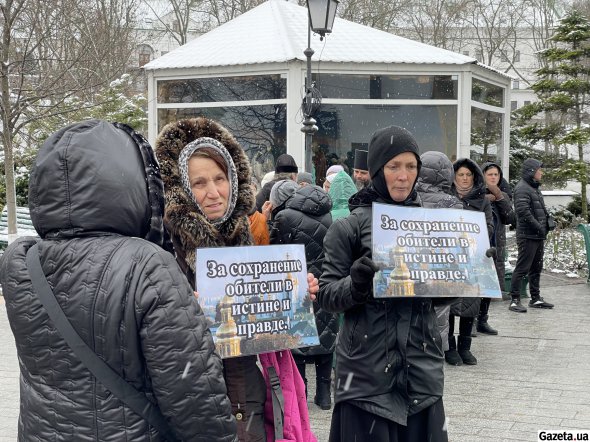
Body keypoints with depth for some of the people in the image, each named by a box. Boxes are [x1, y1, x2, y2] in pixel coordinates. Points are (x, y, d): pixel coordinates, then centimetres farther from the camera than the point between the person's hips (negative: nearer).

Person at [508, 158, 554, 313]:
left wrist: (547, 222, 9)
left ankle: (535, 298, 25)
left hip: (538, 236, 10)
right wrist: (538, 227, -19)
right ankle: (514, 300, -3)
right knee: (522, 268, -7)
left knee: (536, 268, 16)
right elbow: (523, 211, -23)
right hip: (527, 236, -10)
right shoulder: (522, 189, -14)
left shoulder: (535, 188, 18)